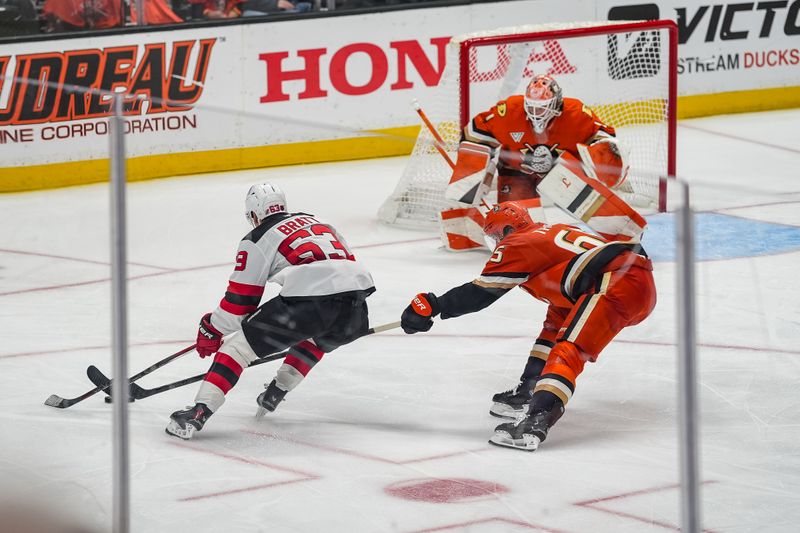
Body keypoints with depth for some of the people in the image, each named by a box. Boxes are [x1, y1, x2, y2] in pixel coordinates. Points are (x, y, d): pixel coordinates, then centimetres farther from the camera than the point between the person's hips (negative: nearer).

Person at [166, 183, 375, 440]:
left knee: (240, 344, 5)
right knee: (317, 337, 39)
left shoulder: (257, 240, 13)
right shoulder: (318, 222, 31)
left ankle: (200, 411, -5)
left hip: (309, 299, -6)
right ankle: (277, 392, 36)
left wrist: (212, 329, 28)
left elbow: (241, 299, 13)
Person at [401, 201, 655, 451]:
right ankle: (530, 392, 26)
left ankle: (538, 416, -39)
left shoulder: (518, 243, 3)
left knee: (569, 350, -21)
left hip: (620, 283, -10)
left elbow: (481, 292, 1)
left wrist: (432, 306, 7)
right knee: (557, 323, 26)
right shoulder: (551, 232, 29)